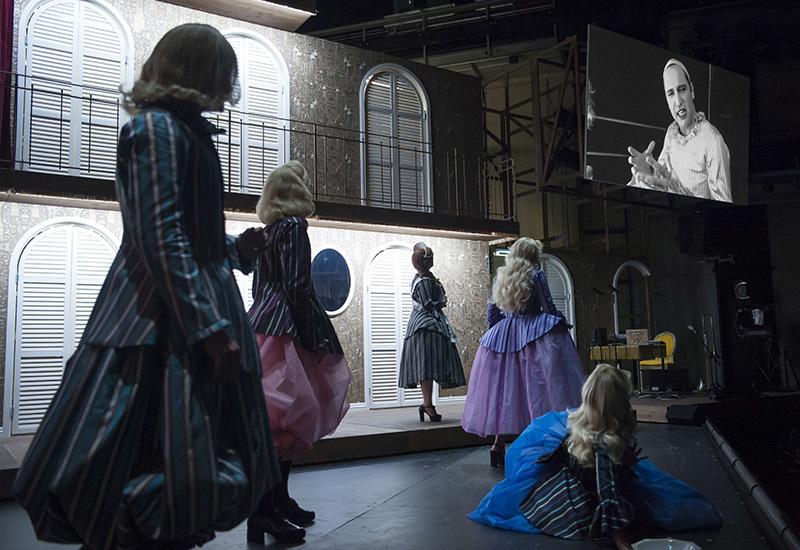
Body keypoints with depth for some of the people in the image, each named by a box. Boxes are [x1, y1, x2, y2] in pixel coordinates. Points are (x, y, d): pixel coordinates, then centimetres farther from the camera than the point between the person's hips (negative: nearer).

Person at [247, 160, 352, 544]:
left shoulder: (270, 230, 18)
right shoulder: (293, 225, -9)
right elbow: (297, 288, -17)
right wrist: (318, 339, -14)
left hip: (262, 322, 10)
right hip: (281, 329, -10)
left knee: (280, 419, 13)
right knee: (285, 417, -8)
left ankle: (279, 500, 22)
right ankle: (264, 512, -6)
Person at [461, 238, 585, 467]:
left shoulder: (501, 277, 11)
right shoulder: (536, 275, -3)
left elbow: (491, 311, 13)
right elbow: (549, 308, -4)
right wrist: (563, 326, 10)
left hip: (504, 336, 5)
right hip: (535, 335, -5)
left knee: (505, 388, 8)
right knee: (536, 388, -4)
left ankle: (498, 444, 9)